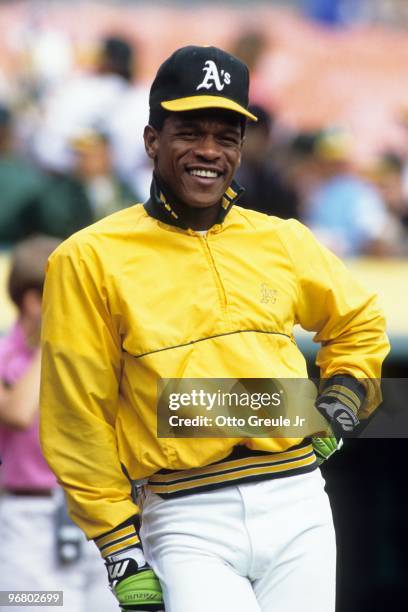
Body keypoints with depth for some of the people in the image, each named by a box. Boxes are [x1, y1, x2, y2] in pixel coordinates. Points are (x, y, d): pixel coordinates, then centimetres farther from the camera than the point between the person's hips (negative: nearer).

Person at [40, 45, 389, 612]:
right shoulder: (89, 261, -1)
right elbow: (80, 420, -1)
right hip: (188, 524, -4)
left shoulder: (284, 243, 11)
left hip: (298, 506, 4)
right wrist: (120, 551, -4)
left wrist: (337, 410, 11)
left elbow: (360, 325, 29)